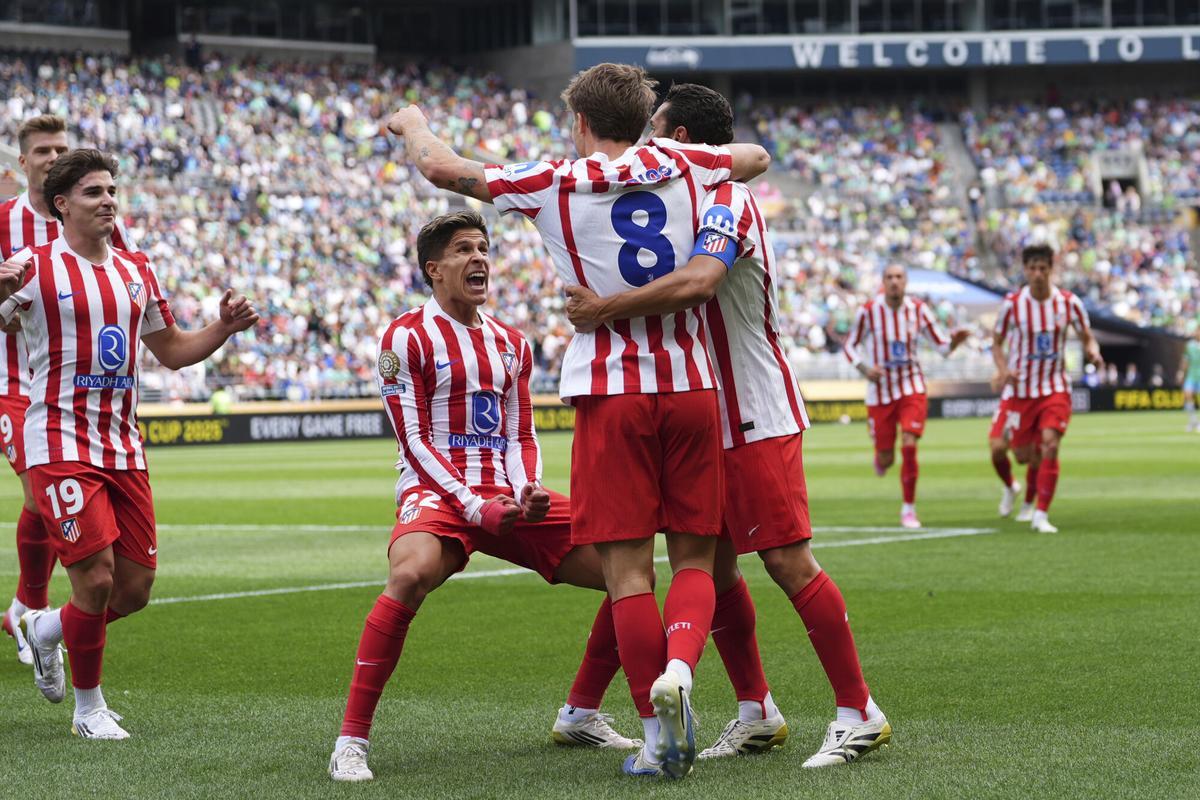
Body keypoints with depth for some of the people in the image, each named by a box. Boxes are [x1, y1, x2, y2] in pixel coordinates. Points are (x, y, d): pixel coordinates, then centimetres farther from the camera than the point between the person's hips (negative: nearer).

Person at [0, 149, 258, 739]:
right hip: (61, 445, -6)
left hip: (124, 448, 6)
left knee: (135, 589, 4)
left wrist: (224, 328, 6)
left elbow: (172, 351, 24)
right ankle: (88, 706, 7)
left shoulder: (136, 271, 14)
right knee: (97, 578, -13)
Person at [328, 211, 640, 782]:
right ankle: (351, 741, -31)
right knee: (412, 574, -39)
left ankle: (580, 714, 17)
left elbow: (521, 437, 17)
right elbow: (414, 441, -8)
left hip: (508, 498, 6)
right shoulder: (406, 338, -2)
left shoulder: (511, 344, 17)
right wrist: (475, 506, -17)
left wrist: (527, 492, -6)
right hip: (438, 493, -6)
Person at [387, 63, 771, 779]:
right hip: (692, 385, 2)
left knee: (628, 568, 1)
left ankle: (659, 738, -2)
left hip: (611, 395, -2)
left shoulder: (556, 184, -2)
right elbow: (757, 157, 27)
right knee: (695, 559, 9)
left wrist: (414, 124, 29)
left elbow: (441, 167, 8)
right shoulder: (683, 166, 6)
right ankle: (678, 668, -20)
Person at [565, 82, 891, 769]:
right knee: (714, 566, 9)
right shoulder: (694, 203, 16)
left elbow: (696, 282, -35)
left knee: (788, 562, -10)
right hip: (711, 422, 10)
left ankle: (860, 713, -4)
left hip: (757, 421, -10)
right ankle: (757, 713, 18)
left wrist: (604, 308, -30)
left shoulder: (727, 202, -16)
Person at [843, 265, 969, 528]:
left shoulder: (918, 309, -4)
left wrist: (954, 341, -21)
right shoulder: (869, 312, -9)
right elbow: (850, 345, 1)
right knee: (886, 459, 4)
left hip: (912, 388, 0)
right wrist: (864, 368, -17)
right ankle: (881, 460, 45)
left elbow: (941, 345, 2)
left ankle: (909, 509, -2)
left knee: (909, 446, -16)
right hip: (880, 390, 0)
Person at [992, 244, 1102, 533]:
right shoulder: (1012, 304, -7)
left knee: (1050, 447, -19)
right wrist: (1003, 369, -15)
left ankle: (1041, 515, -12)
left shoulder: (1069, 303, -6)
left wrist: (1093, 352, -17)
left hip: (1056, 387, -1)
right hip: (1022, 388, 1)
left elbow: (1087, 338, 6)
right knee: (1023, 456, 5)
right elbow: (997, 343, 3)